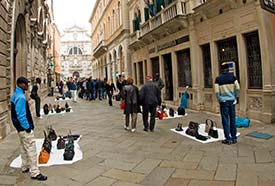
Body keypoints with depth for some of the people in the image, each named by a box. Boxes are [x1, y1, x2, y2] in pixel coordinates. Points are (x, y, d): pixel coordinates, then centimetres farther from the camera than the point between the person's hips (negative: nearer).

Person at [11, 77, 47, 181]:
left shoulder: (16, 95, 9)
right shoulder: (21, 97, -23)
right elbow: (21, 115, -25)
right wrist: (27, 127, -18)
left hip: (20, 127, 11)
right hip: (24, 128, -11)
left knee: (24, 147, 21)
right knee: (31, 149, -5)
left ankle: (25, 167, 36)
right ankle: (34, 173, 2)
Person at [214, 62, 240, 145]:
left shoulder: (218, 78, -6)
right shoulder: (232, 76, 0)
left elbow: (217, 91, -11)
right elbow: (237, 88, -3)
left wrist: (219, 100, 1)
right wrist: (235, 97, 9)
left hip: (224, 101, -3)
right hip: (232, 101, 3)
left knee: (225, 120, 4)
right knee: (232, 119, 11)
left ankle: (228, 139, 8)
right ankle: (234, 138, 20)